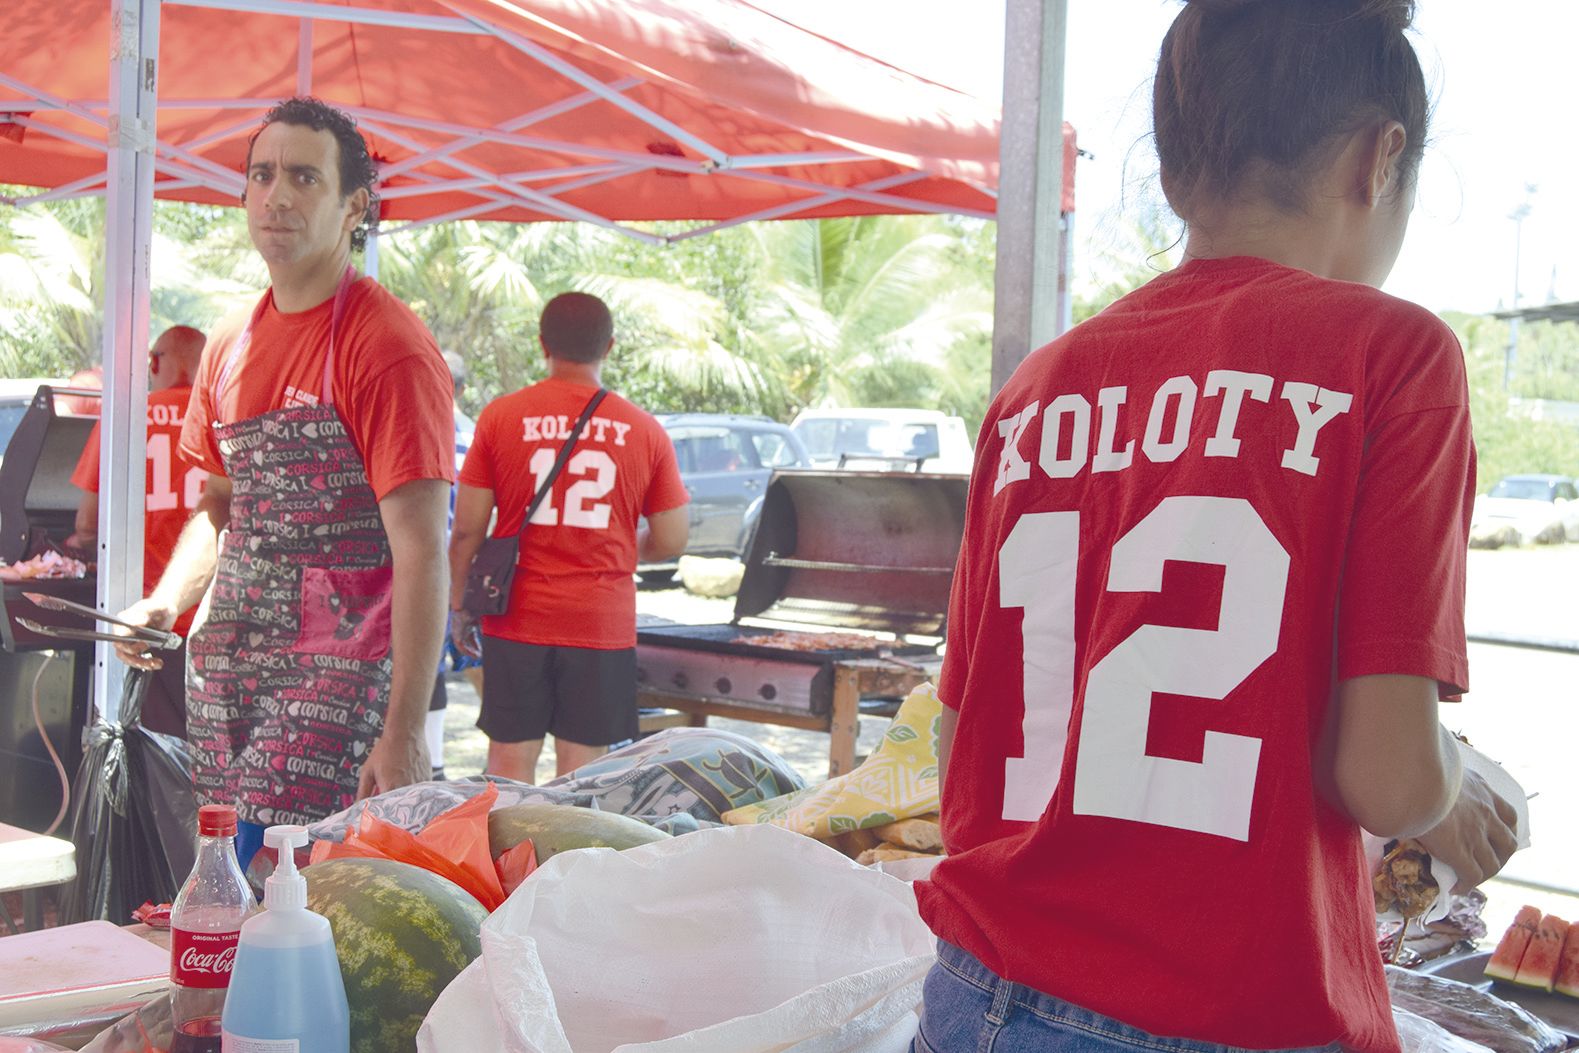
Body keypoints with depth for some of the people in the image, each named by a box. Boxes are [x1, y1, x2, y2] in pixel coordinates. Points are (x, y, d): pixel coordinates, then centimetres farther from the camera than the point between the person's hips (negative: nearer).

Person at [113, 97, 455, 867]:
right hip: (224, 668, 7)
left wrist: (404, 733, -20)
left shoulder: (389, 347, -11)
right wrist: (167, 602, 5)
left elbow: (420, 551, -15)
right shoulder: (229, 346, 12)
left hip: (339, 684, -7)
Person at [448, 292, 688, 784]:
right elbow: (671, 541, 3)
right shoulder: (645, 431, 0)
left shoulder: (500, 417, -2)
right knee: (582, 766, 6)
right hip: (603, 623, 0)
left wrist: (459, 605, 11)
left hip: (518, 619, 0)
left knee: (511, 756, 8)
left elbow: (467, 528, -2)